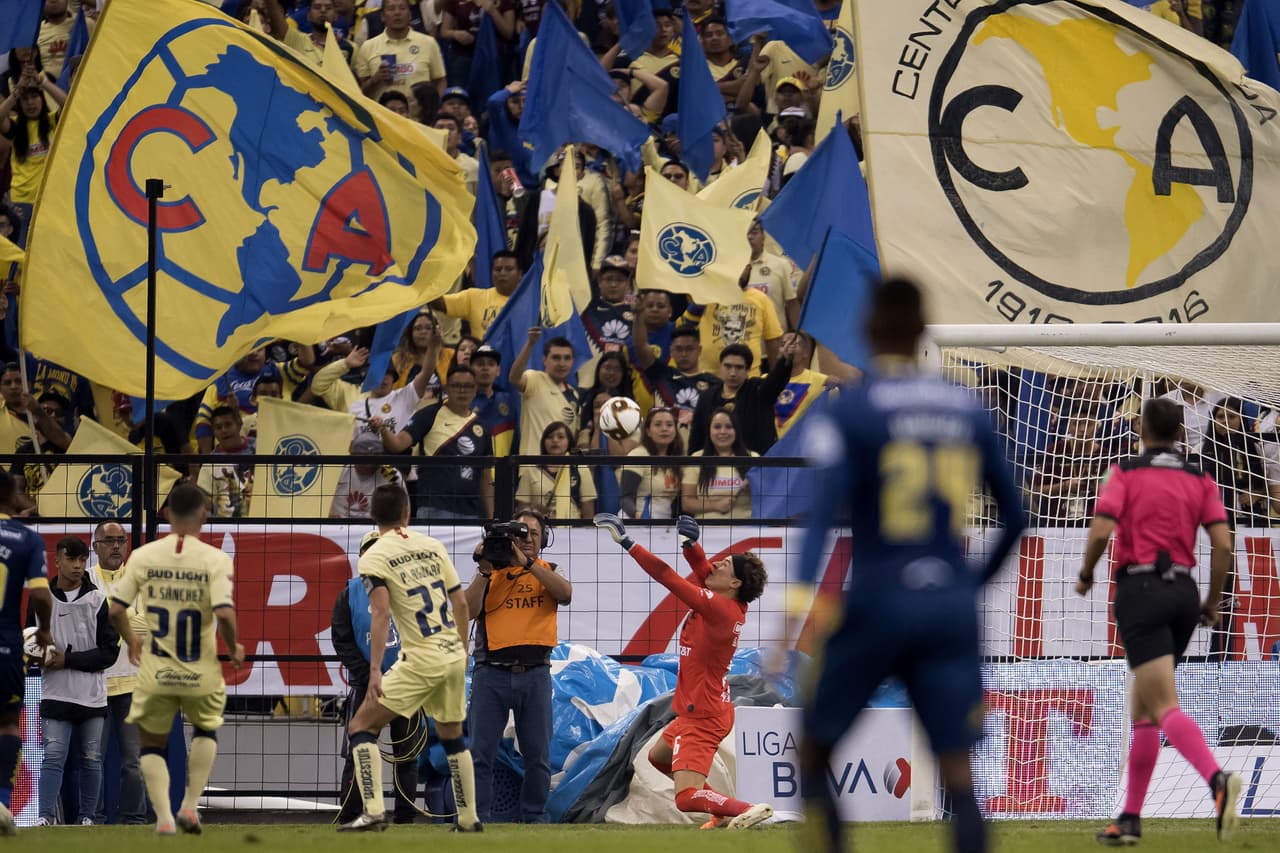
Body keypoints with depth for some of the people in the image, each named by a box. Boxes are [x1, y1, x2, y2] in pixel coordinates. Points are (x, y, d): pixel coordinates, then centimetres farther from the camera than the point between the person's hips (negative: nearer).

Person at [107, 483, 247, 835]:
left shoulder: (143, 556, -4)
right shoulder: (215, 559, -12)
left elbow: (115, 610, -4)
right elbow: (225, 614, -22)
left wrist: (131, 642, 16)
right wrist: (234, 649, -1)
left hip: (155, 673, 1)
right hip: (201, 674, -1)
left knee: (153, 744, 18)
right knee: (206, 729, 27)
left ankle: (163, 816, 2)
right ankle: (190, 806, 17)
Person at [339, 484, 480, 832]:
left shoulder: (374, 557, -5)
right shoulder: (433, 546, 9)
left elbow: (381, 614, -17)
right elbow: (461, 604, 11)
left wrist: (375, 671, -19)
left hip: (421, 660, -5)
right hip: (454, 655, 5)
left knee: (361, 726, 2)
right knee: (452, 735, 23)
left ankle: (373, 811, -12)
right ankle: (469, 818, 23)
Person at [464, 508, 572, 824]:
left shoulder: (548, 572, 12)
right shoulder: (491, 573, 11)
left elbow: (566, 593, -11)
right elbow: (468, 610, -2)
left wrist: (527, 563, -15)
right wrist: (485, 571, -9)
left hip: (534, 675, 0)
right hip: (492, 673, 0)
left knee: (537, 757, 4)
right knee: (481, 753, -3)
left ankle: (535, 819, 13)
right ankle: (477, 821, 0)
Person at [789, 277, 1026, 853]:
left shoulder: (849, 413, -3)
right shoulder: (968, 411, 10)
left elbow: (824, 508, -17)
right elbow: (1014, 516, 16)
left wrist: (800, 594, -26)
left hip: (878, 604, -3)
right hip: (952, 607, 3)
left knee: (813, 752, 14)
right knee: (959, 777, -1)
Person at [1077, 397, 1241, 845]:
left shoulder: (1125, 473, -1)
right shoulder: (1200, 480, 10)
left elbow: (1100, 531, -14)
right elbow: (1223, 544, -1)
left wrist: (1085, 575, 5)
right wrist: (1213, 601, 10)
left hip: (1140, 589, -6)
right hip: (1183, 591, 6)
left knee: (1165, 708, -16)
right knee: (1142, 708, 18)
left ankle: (1218, 780, -42)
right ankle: (1130, 818, 18)